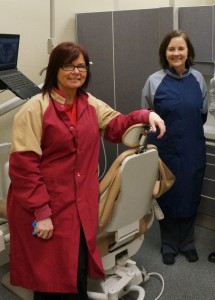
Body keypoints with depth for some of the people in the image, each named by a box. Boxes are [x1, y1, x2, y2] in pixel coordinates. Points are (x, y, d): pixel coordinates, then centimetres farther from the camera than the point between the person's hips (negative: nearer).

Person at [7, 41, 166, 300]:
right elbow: (22, 165, -17)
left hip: (81, 206, 6)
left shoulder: (90, 104, 8)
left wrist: (146, 115, -1)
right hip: (46, 208, -5)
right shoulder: (35, 108, -15)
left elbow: (116, 125, 18)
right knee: (50, 279, 7)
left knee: (78, 273, 15)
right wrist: (41, 212, -19)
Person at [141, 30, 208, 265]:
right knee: (167, 197, 10)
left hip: (193, 150, 2)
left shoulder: (198, 79, -1)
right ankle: (169, 244, 29)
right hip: (166, 151, -2)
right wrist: (167, 132, 5)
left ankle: (187, 243, 33)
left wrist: (190, 131, 12)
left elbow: (203, 113, 12)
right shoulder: (154, 81, -8)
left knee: (190, 196, 13)